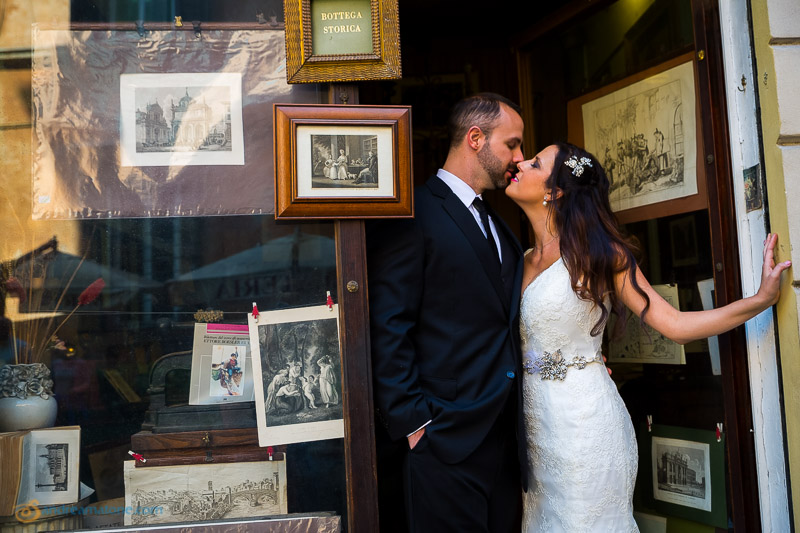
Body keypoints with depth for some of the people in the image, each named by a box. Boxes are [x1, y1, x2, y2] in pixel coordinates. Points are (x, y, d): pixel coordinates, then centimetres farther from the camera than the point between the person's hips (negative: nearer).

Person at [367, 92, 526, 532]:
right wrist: (412, 424, -16)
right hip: (445, 442, -8)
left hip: (504, 436, 8)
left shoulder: (499, 227, 18)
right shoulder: (413, 215, -9)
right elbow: (387, 330, -14)